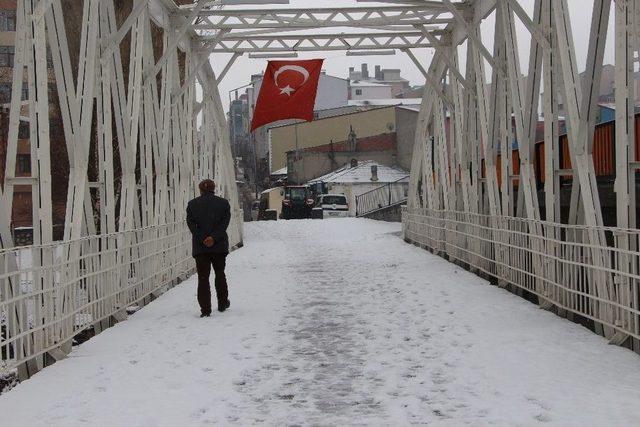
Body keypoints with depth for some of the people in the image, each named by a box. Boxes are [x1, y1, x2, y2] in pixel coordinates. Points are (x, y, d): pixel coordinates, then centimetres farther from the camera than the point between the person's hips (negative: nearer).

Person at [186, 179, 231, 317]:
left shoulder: (192, 204, 4)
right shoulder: (223, 203, 4)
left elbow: (191, 225, -5)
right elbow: (225, 223, -7)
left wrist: (203, 239, -11)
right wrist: (213, 238, -14)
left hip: (200, 247, -1)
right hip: (219, 246, 1)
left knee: (203, 277, 1)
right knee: (220, 274, 19)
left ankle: (205, 309, -5)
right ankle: (222, 304, 27)